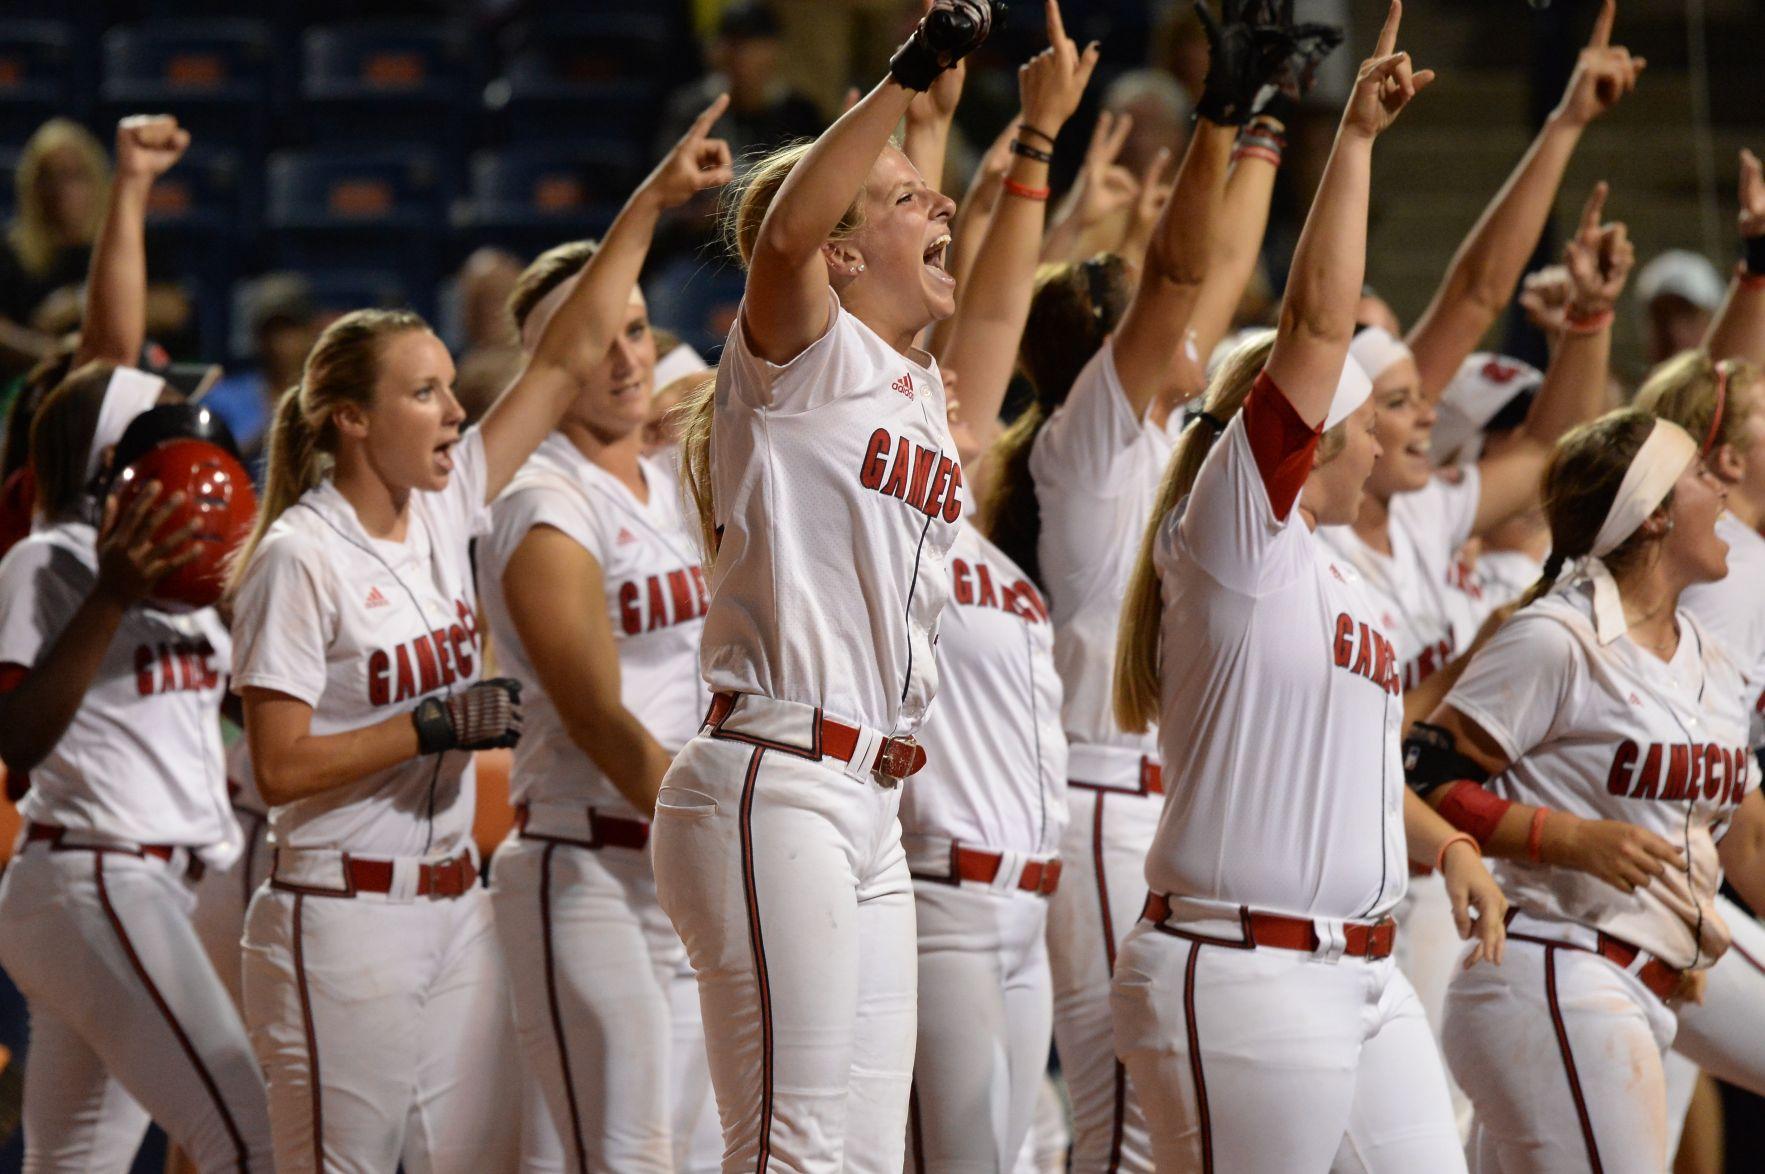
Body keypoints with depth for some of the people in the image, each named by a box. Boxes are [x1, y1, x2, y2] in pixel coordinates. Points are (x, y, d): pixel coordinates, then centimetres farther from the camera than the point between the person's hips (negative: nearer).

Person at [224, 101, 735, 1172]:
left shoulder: (445, 513, 8)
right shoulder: (299, 559, -11)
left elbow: (566, 362, 10)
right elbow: (280, 764, -14)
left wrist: (650, 204, 6)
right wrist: (436, 728, -17)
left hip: (454, 908, 7)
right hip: (343, 915, -7)